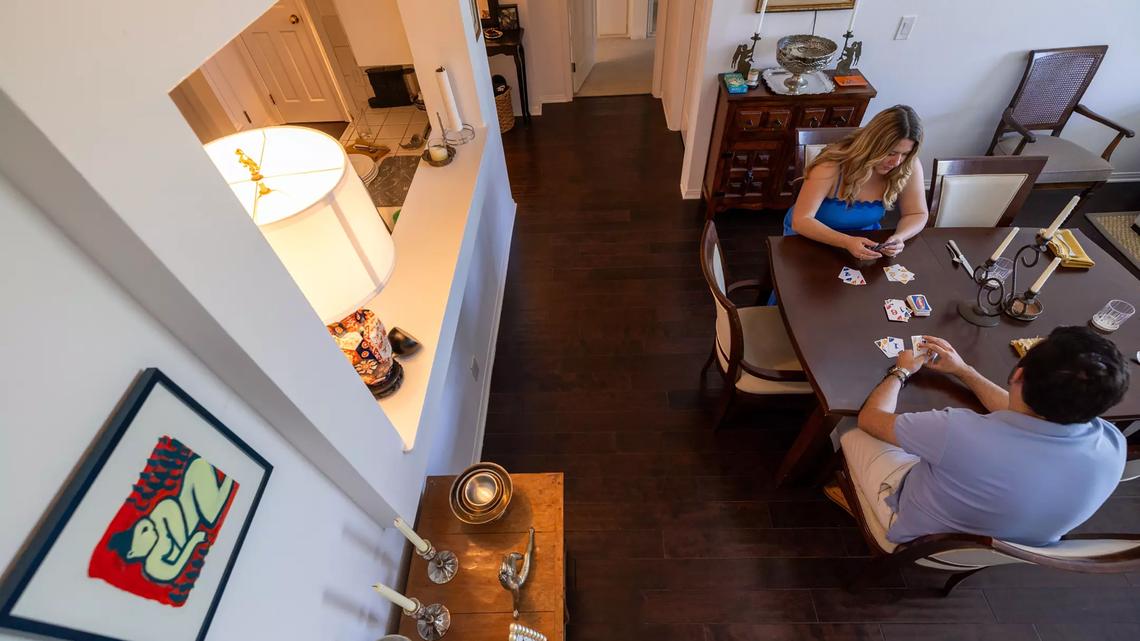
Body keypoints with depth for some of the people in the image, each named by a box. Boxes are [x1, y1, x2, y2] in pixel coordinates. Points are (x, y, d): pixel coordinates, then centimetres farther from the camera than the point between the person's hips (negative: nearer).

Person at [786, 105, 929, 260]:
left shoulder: (909, 167, -13)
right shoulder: (833, 165, -26)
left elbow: (918, 214, -3)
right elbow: (801, 221, -29)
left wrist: (899, 237, -25)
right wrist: (847, 242, -40)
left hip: (864, 240, 3)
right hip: (811, 238, -3)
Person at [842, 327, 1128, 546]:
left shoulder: (960, 433, -45)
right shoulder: (1113, 446, -25)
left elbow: (869, 418, -25)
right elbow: (1025, 418, -2)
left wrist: (901, 372, -7)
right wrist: (963, 370, 7)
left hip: (921, 534, -5)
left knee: (853, 436, 14)